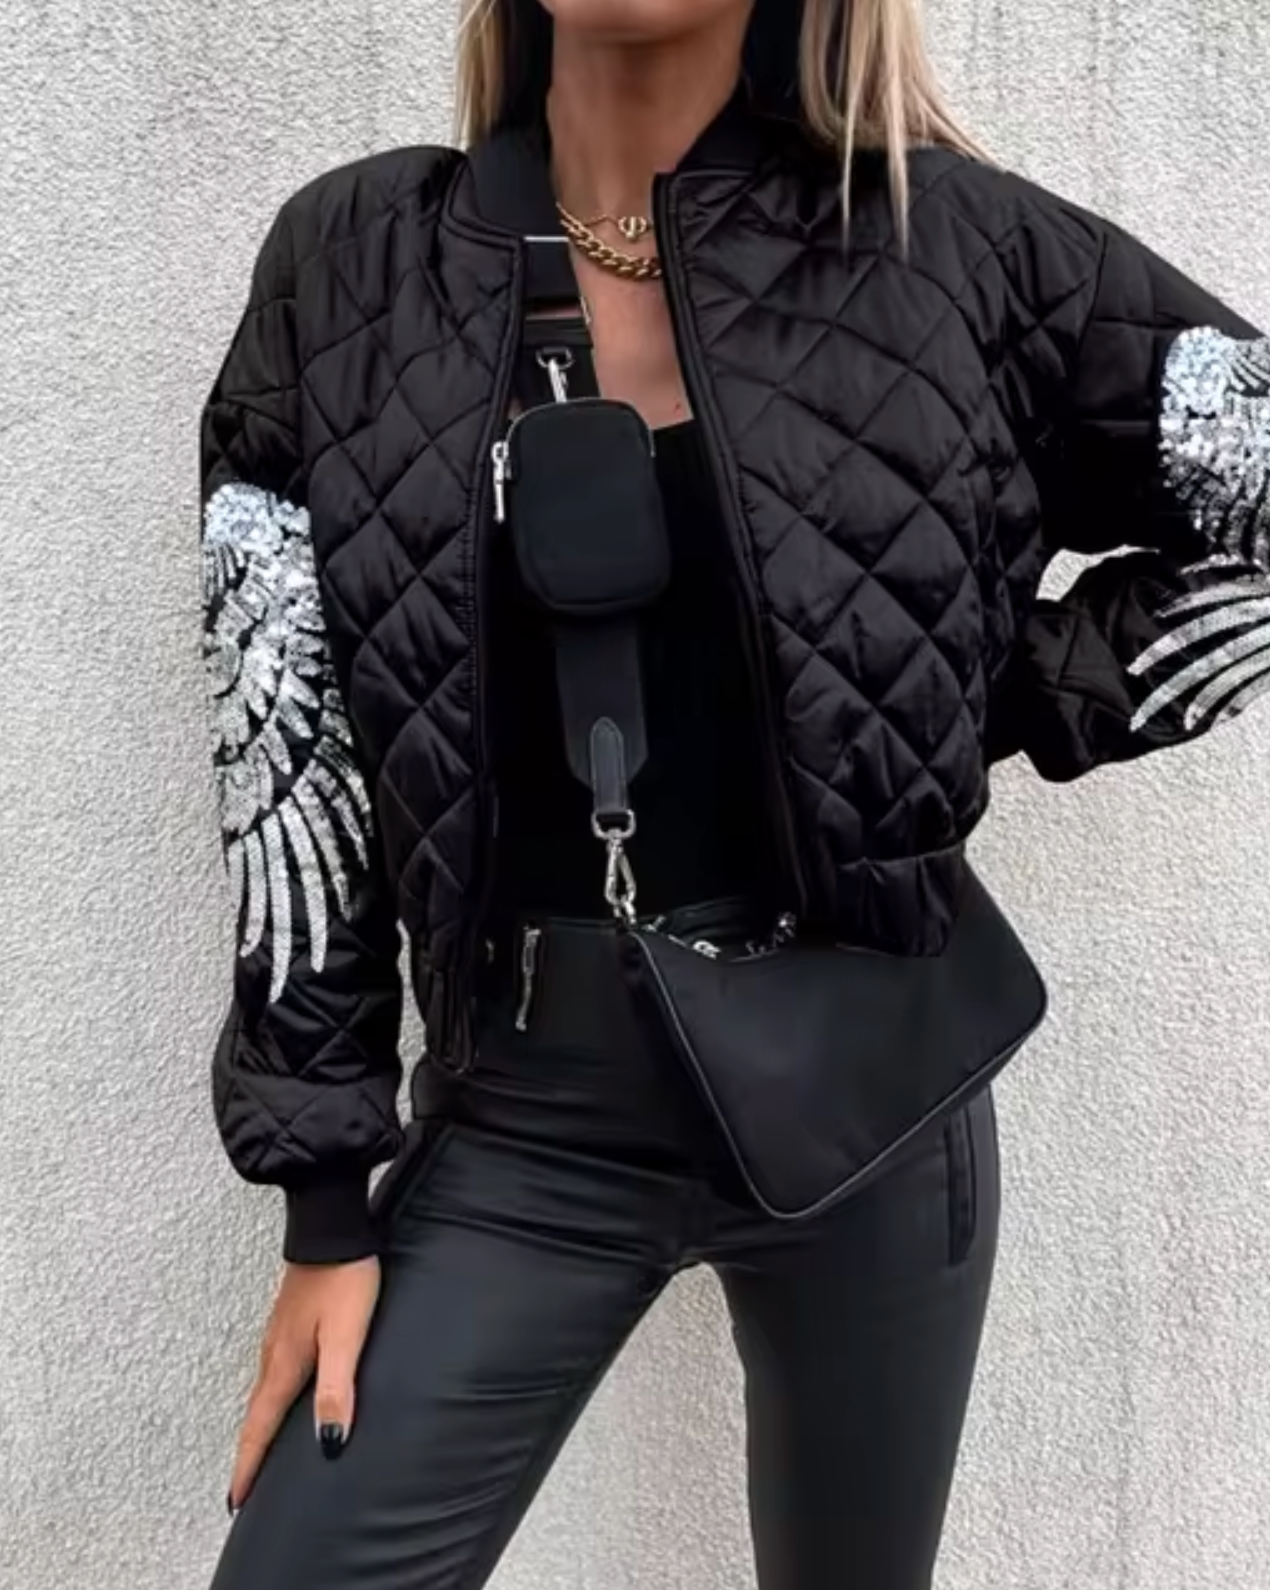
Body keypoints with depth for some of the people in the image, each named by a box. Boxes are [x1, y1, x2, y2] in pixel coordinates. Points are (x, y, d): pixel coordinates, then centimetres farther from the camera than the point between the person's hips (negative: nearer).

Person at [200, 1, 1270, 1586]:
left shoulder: (950, 242, -4)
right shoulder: (344, 263, -1)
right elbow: (286, 776, -2)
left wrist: (997, 712, -3)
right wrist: (325, 1203, -1)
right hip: (525, 1113, 1)